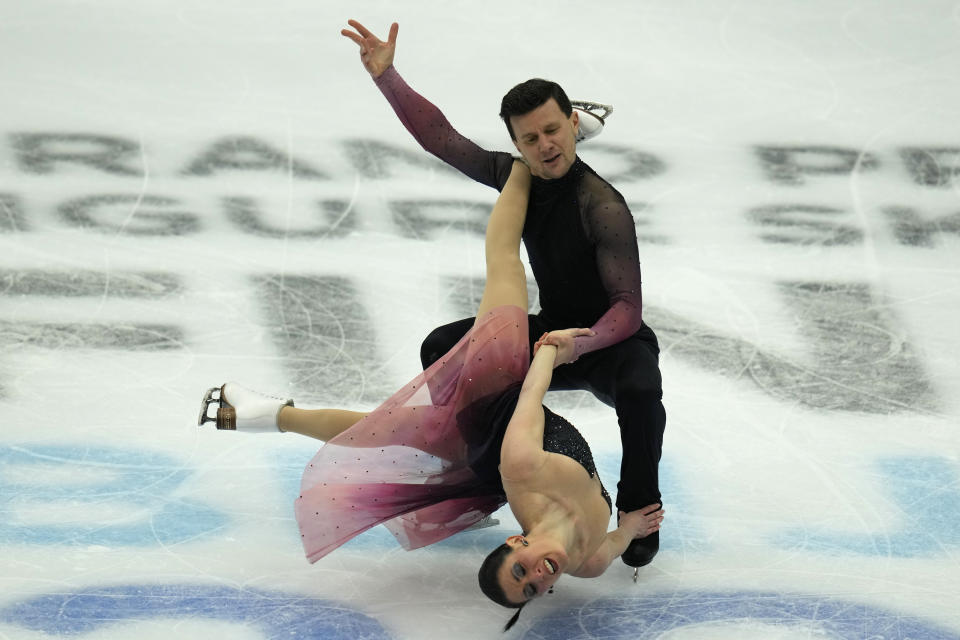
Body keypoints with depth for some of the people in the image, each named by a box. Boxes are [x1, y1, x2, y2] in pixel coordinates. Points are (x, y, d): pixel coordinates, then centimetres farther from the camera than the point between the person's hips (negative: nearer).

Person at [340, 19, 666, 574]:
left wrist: (581, 343, -46)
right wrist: (386, 76, -14)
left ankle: (639, 515, -17)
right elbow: (442, 138, -5)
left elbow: (628, 309, -28)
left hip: (612, 341, -7)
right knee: (443, 349, -3)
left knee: (639, 388, -41)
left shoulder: (604, 208, -28)